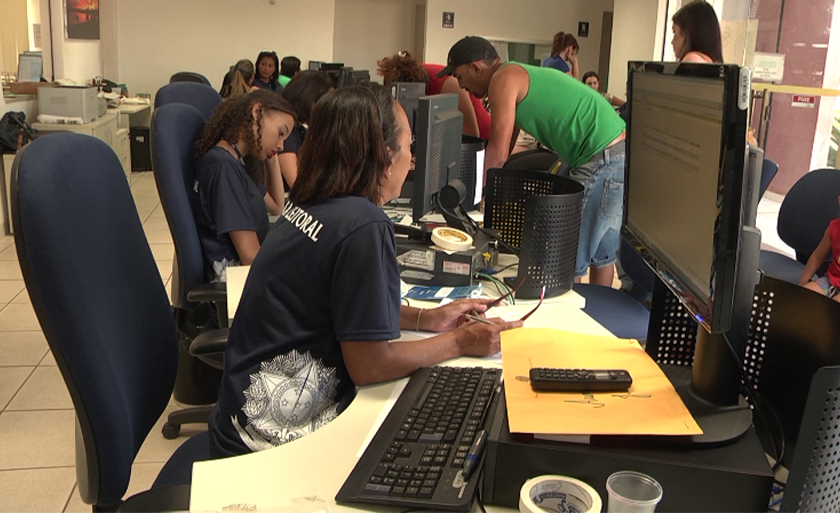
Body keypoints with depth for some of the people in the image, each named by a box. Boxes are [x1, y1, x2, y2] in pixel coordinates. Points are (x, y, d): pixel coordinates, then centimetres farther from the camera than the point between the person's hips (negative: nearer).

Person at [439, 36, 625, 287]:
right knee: (601, 251, 20)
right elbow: (505, 150, 24)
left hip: (603, 160, -10)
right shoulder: (521, 74, 20)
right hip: (616, 152, 10)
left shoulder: (504, 78, -9)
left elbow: (498, 155, -12)